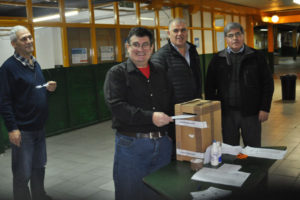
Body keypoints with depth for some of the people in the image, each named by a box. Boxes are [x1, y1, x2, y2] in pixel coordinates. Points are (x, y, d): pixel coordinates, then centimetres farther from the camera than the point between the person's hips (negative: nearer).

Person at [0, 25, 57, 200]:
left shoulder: (35, 63, 11)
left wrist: (48, 88, 0)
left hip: (39, 127, 7)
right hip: (22, 130, -7)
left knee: (39, 167, 19)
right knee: (23, 174, 4)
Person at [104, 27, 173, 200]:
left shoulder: (160, 73, 14)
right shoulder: (117, 73, -2)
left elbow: (170, 104, 18)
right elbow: (117, 106, -16)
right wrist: (150, 117, -27)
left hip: (162, 143, 5)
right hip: (131, 144, -4)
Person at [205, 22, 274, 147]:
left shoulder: (256, 57, 2)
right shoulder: (217, 60, 5)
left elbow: (268, 83, 3)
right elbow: (210, 87, 7)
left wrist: (265, 108, -3)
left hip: (251, 113, -1)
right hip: (226, 113, 1)